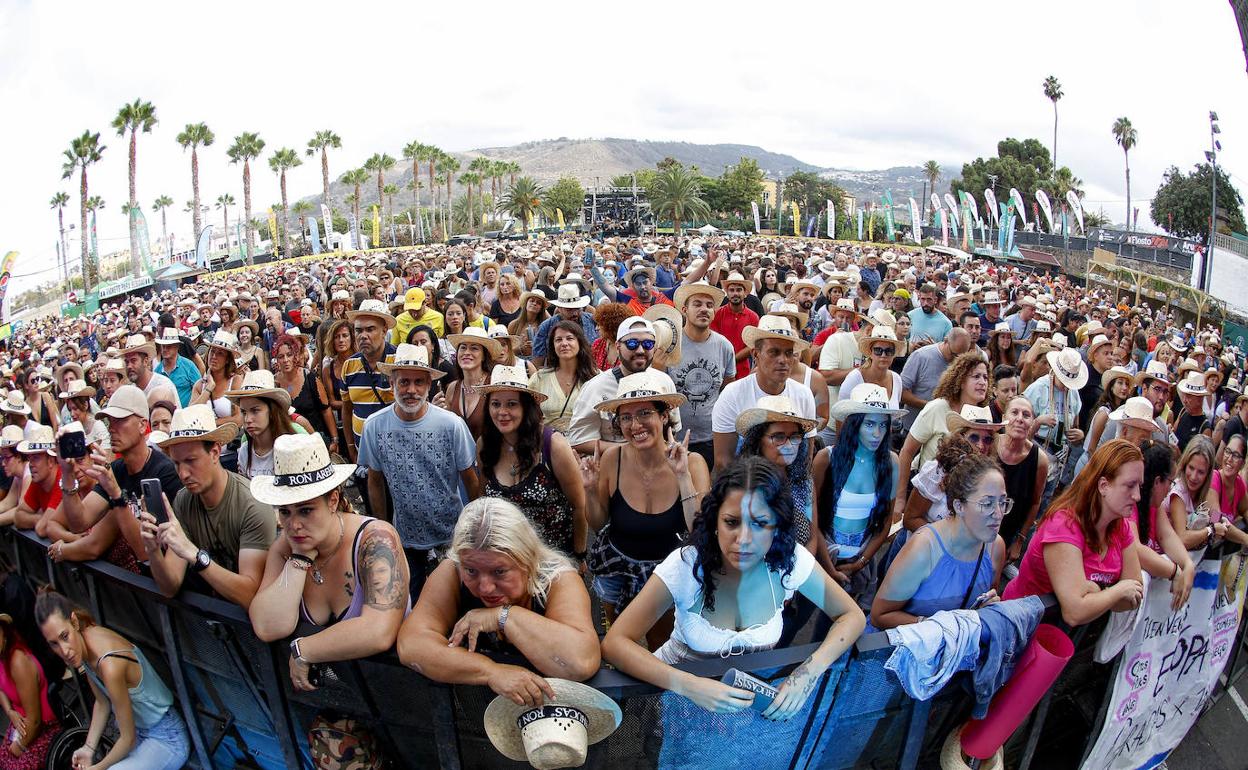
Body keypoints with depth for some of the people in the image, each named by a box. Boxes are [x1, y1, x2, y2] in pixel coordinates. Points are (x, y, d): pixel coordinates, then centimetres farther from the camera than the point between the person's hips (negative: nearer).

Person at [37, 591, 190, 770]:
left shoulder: (109, 666, -32)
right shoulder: (84, 643, -8)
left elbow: (128, 738, -20)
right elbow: (102, 703, 7)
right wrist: (88, 748, 3)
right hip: (139, 729, 8)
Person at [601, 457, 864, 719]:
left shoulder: (789, 562, -17)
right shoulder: (685, 565, -24)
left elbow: (852, 616, -5)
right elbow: (614, 643, -25)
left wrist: (810, 671, -23)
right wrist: (689, 686, -39)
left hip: (752, 690, 2)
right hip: (682, 689, -1)